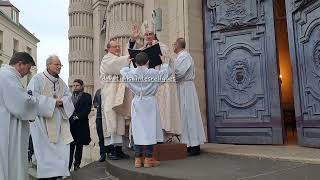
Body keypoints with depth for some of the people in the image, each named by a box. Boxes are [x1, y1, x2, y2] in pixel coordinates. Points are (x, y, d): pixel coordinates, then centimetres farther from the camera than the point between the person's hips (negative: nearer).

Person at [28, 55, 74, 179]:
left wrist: (62, 101, -11)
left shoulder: (61, 82, 16)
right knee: (45, 149, -2)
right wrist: (52, 102, -17)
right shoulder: (38, 79, -3)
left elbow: (68, 96, 11)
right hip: (42, 120, -6)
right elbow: (33, 96, -14)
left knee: (60, 148, 3)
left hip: (58, 121, 6)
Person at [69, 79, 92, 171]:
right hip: (70, 124, 1)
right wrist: (70, 118, -7)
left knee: (79, 146, 5)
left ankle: (77, 164, 14)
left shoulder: (87, 96, 7)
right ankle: (68, 166, 1)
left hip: (81, 124, -1)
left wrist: (77, 117, -13)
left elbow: (87, 109, -4)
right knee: (70, 145, -2)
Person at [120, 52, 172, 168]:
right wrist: (164, 63, 22)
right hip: (150, 103, -3)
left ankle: (138, 159, 11)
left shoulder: (130, 73, 0)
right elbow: (168, 72, 5)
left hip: (137, 103, 3)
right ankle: (148, 158, 6)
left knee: (137, 130, 6)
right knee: (150, 129, 3)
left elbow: (123, 70, 21)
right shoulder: (153, 73, -7)